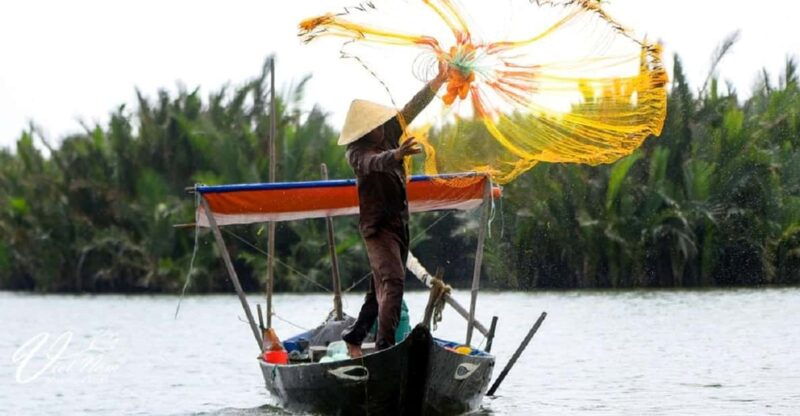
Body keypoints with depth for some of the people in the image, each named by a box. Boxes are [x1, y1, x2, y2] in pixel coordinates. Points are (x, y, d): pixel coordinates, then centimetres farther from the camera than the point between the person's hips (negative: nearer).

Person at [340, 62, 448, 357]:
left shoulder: (388, 136, 7)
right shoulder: (357, 153, -15)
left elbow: (412, 109, 13)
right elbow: (375, 162, -37)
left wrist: (438, 81, 9)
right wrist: (396, 154, -57)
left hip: (399, 222, 8)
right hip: (378, 225, -8)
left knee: (381, 286, 13)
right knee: (392, 280, -23)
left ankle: (353, 338, 26)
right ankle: (384, 347, -31)